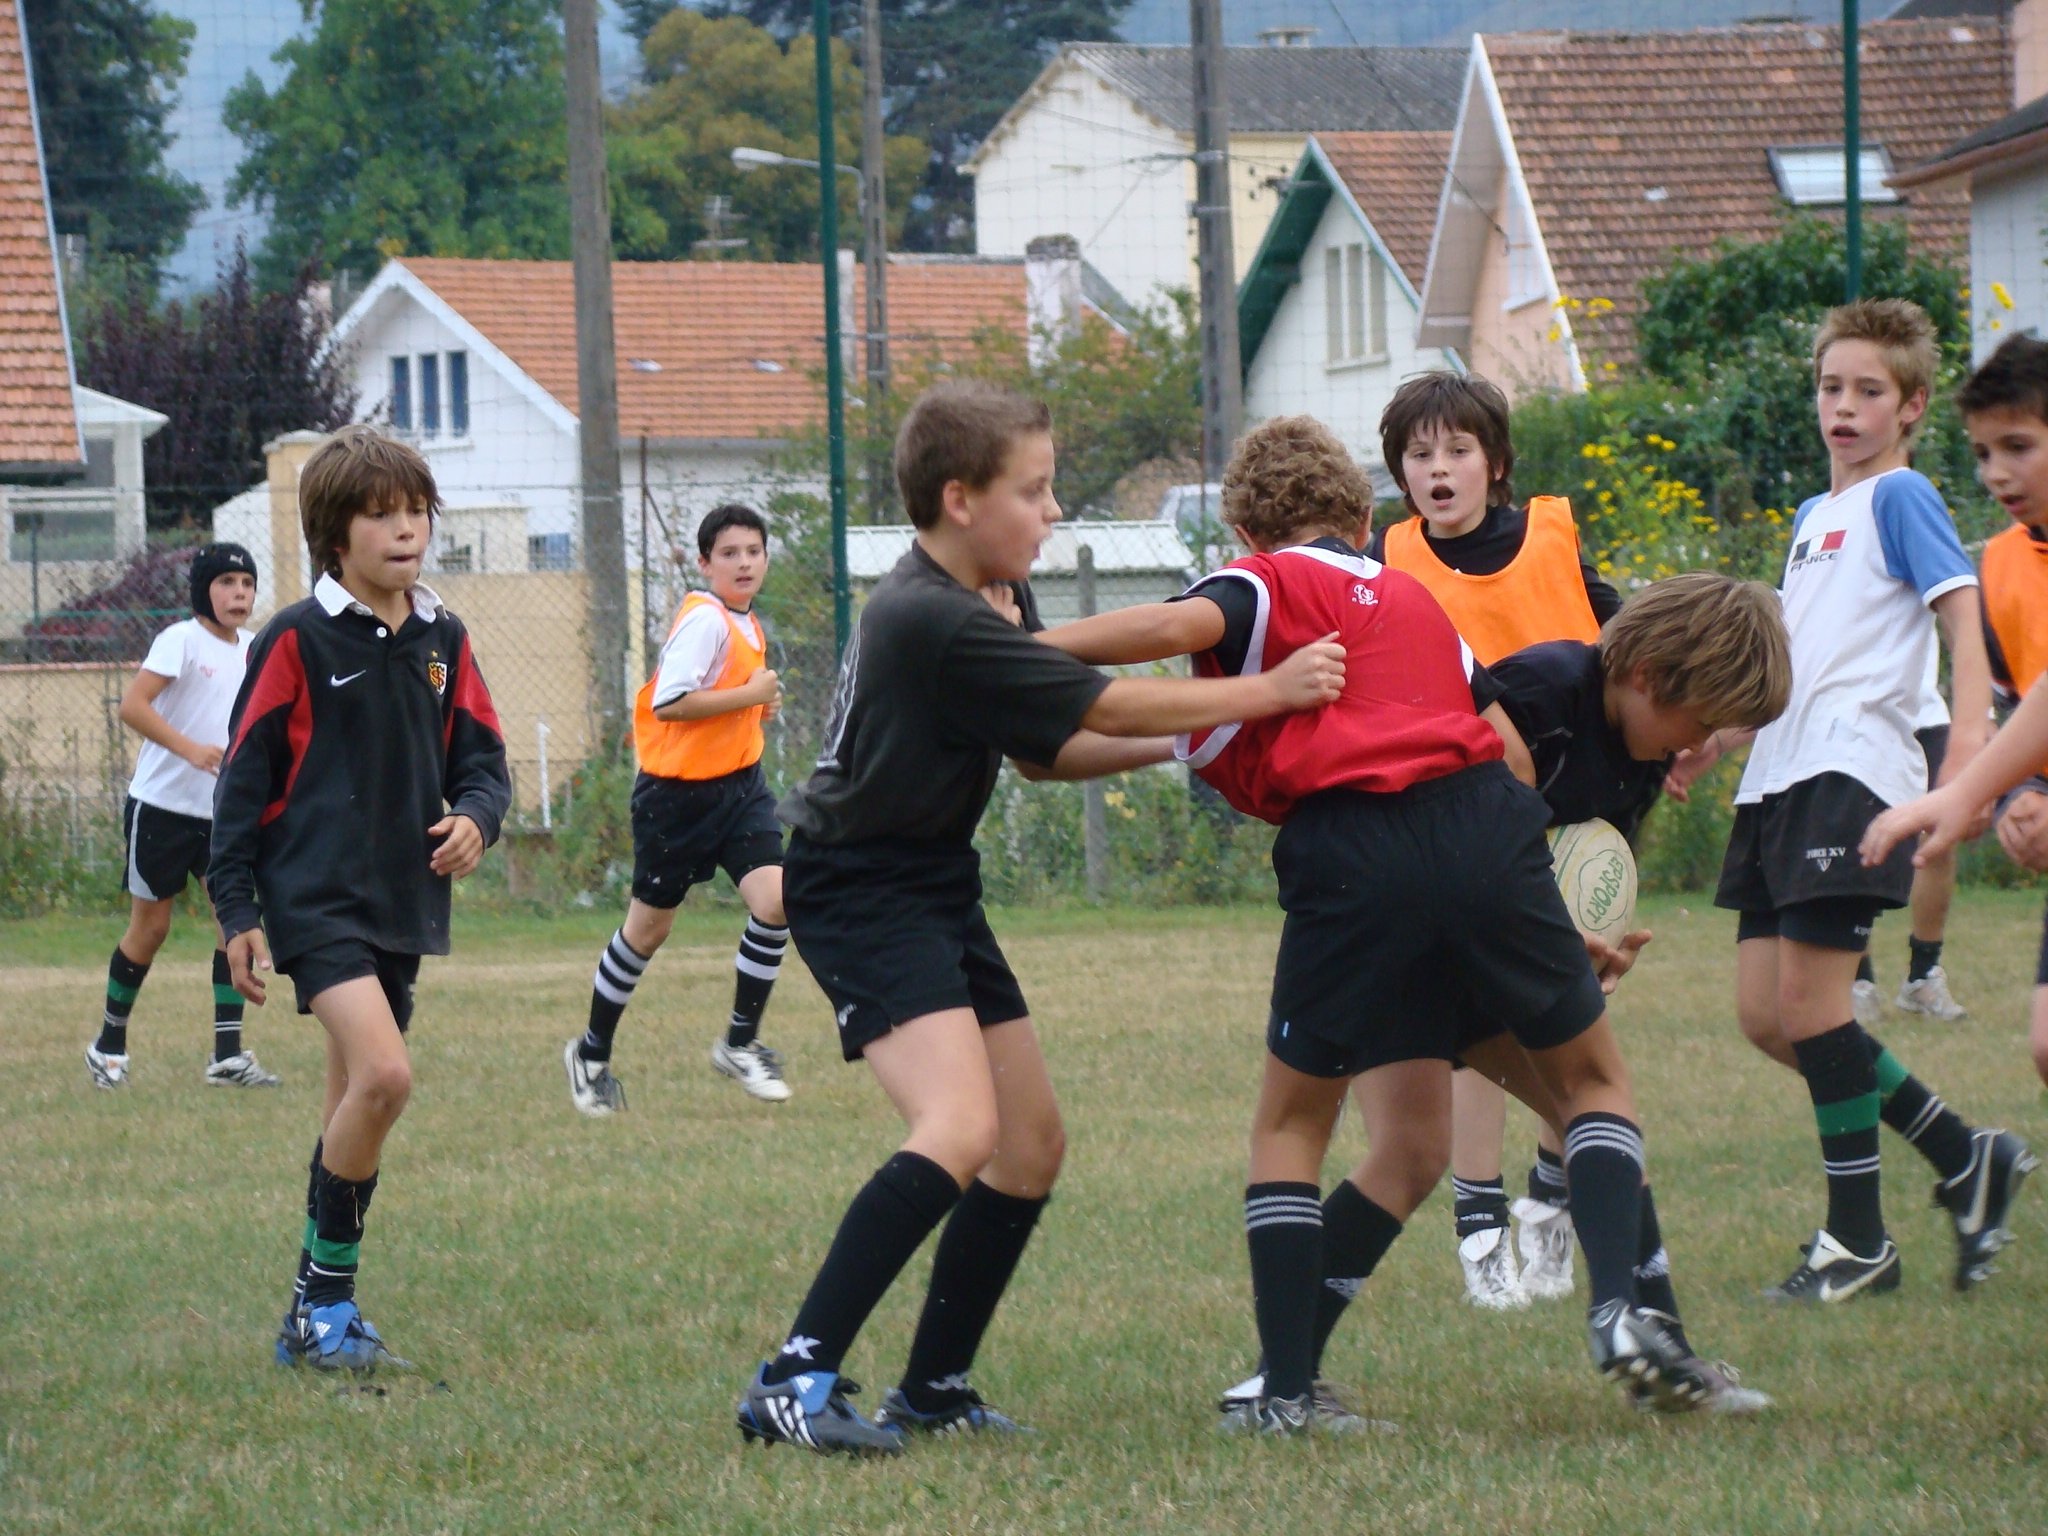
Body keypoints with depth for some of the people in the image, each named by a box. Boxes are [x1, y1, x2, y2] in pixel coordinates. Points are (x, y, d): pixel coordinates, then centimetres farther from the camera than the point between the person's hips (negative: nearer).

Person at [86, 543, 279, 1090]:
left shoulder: (253, 650, 7)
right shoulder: (181, 640, -13)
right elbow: (132, 706, -23)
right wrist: (192, 749, -31)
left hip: (222, 812, 5)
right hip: (161, 805, -5)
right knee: (150, 926, 3)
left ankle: (227, 1054, -7)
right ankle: (109, 1044, 20)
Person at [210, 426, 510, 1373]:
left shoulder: (442, 642, 9)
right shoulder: (297, 642, -7)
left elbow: (480, 757, 15)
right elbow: (244, 776, -4)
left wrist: (475, 817, -9)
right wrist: (237, 911, -7)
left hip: (404, 903, 7)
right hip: (316, 898, -7)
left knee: (358, 1101, 11)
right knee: (383, 1076, -23)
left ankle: (314, 1322, 21)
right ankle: (325, 1298, -11)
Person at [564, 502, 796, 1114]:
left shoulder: (748, 625, 11)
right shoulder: (704, 620, -17)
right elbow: (668, 702, -28)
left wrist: (760, 709, 5)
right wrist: (752, 695, -22)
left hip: (739, 786, 7)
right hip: (678, 793, -7)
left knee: (774, 899, -14)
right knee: (648, 928, 6)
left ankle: (741, 1043, 1)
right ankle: (591, 1053, 26)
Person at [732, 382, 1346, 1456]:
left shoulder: (991, 604, 9)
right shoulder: (934, 622, -24)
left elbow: (1050, 750, 16)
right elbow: (1106, 707, -19)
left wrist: (1185, 739, 3)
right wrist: (1266, 694, -10)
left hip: (934, 888, 11)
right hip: (862, 894, -11)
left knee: (1032, 1141, 11)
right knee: (961, 1130, -26)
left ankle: (934, 1390, 21)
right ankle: (794, 1382, -27)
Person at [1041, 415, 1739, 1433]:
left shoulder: (1267, 585, 13)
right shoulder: (1413, 597, 29)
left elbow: (1183, 626, -10)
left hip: (1349, 857, -3)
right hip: (1487, 829, 3)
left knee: (1290, 1125, 14)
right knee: (1592, 1082, 20)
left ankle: (1287, 1388, 6)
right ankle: (1618, 1306, -1)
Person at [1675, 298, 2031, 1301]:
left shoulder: (1898, 498, -2)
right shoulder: (1813, 515, 23)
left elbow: (1962, 611, -13)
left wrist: (1970, 734, -28)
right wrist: (1716, 738, 33)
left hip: (1853, 768, -9)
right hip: (1780, 774, 9)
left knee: (1809, 992, -11)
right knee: (1765, 1012, 4)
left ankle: (1858, 1238, -2)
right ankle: (1966, 1161, 14)